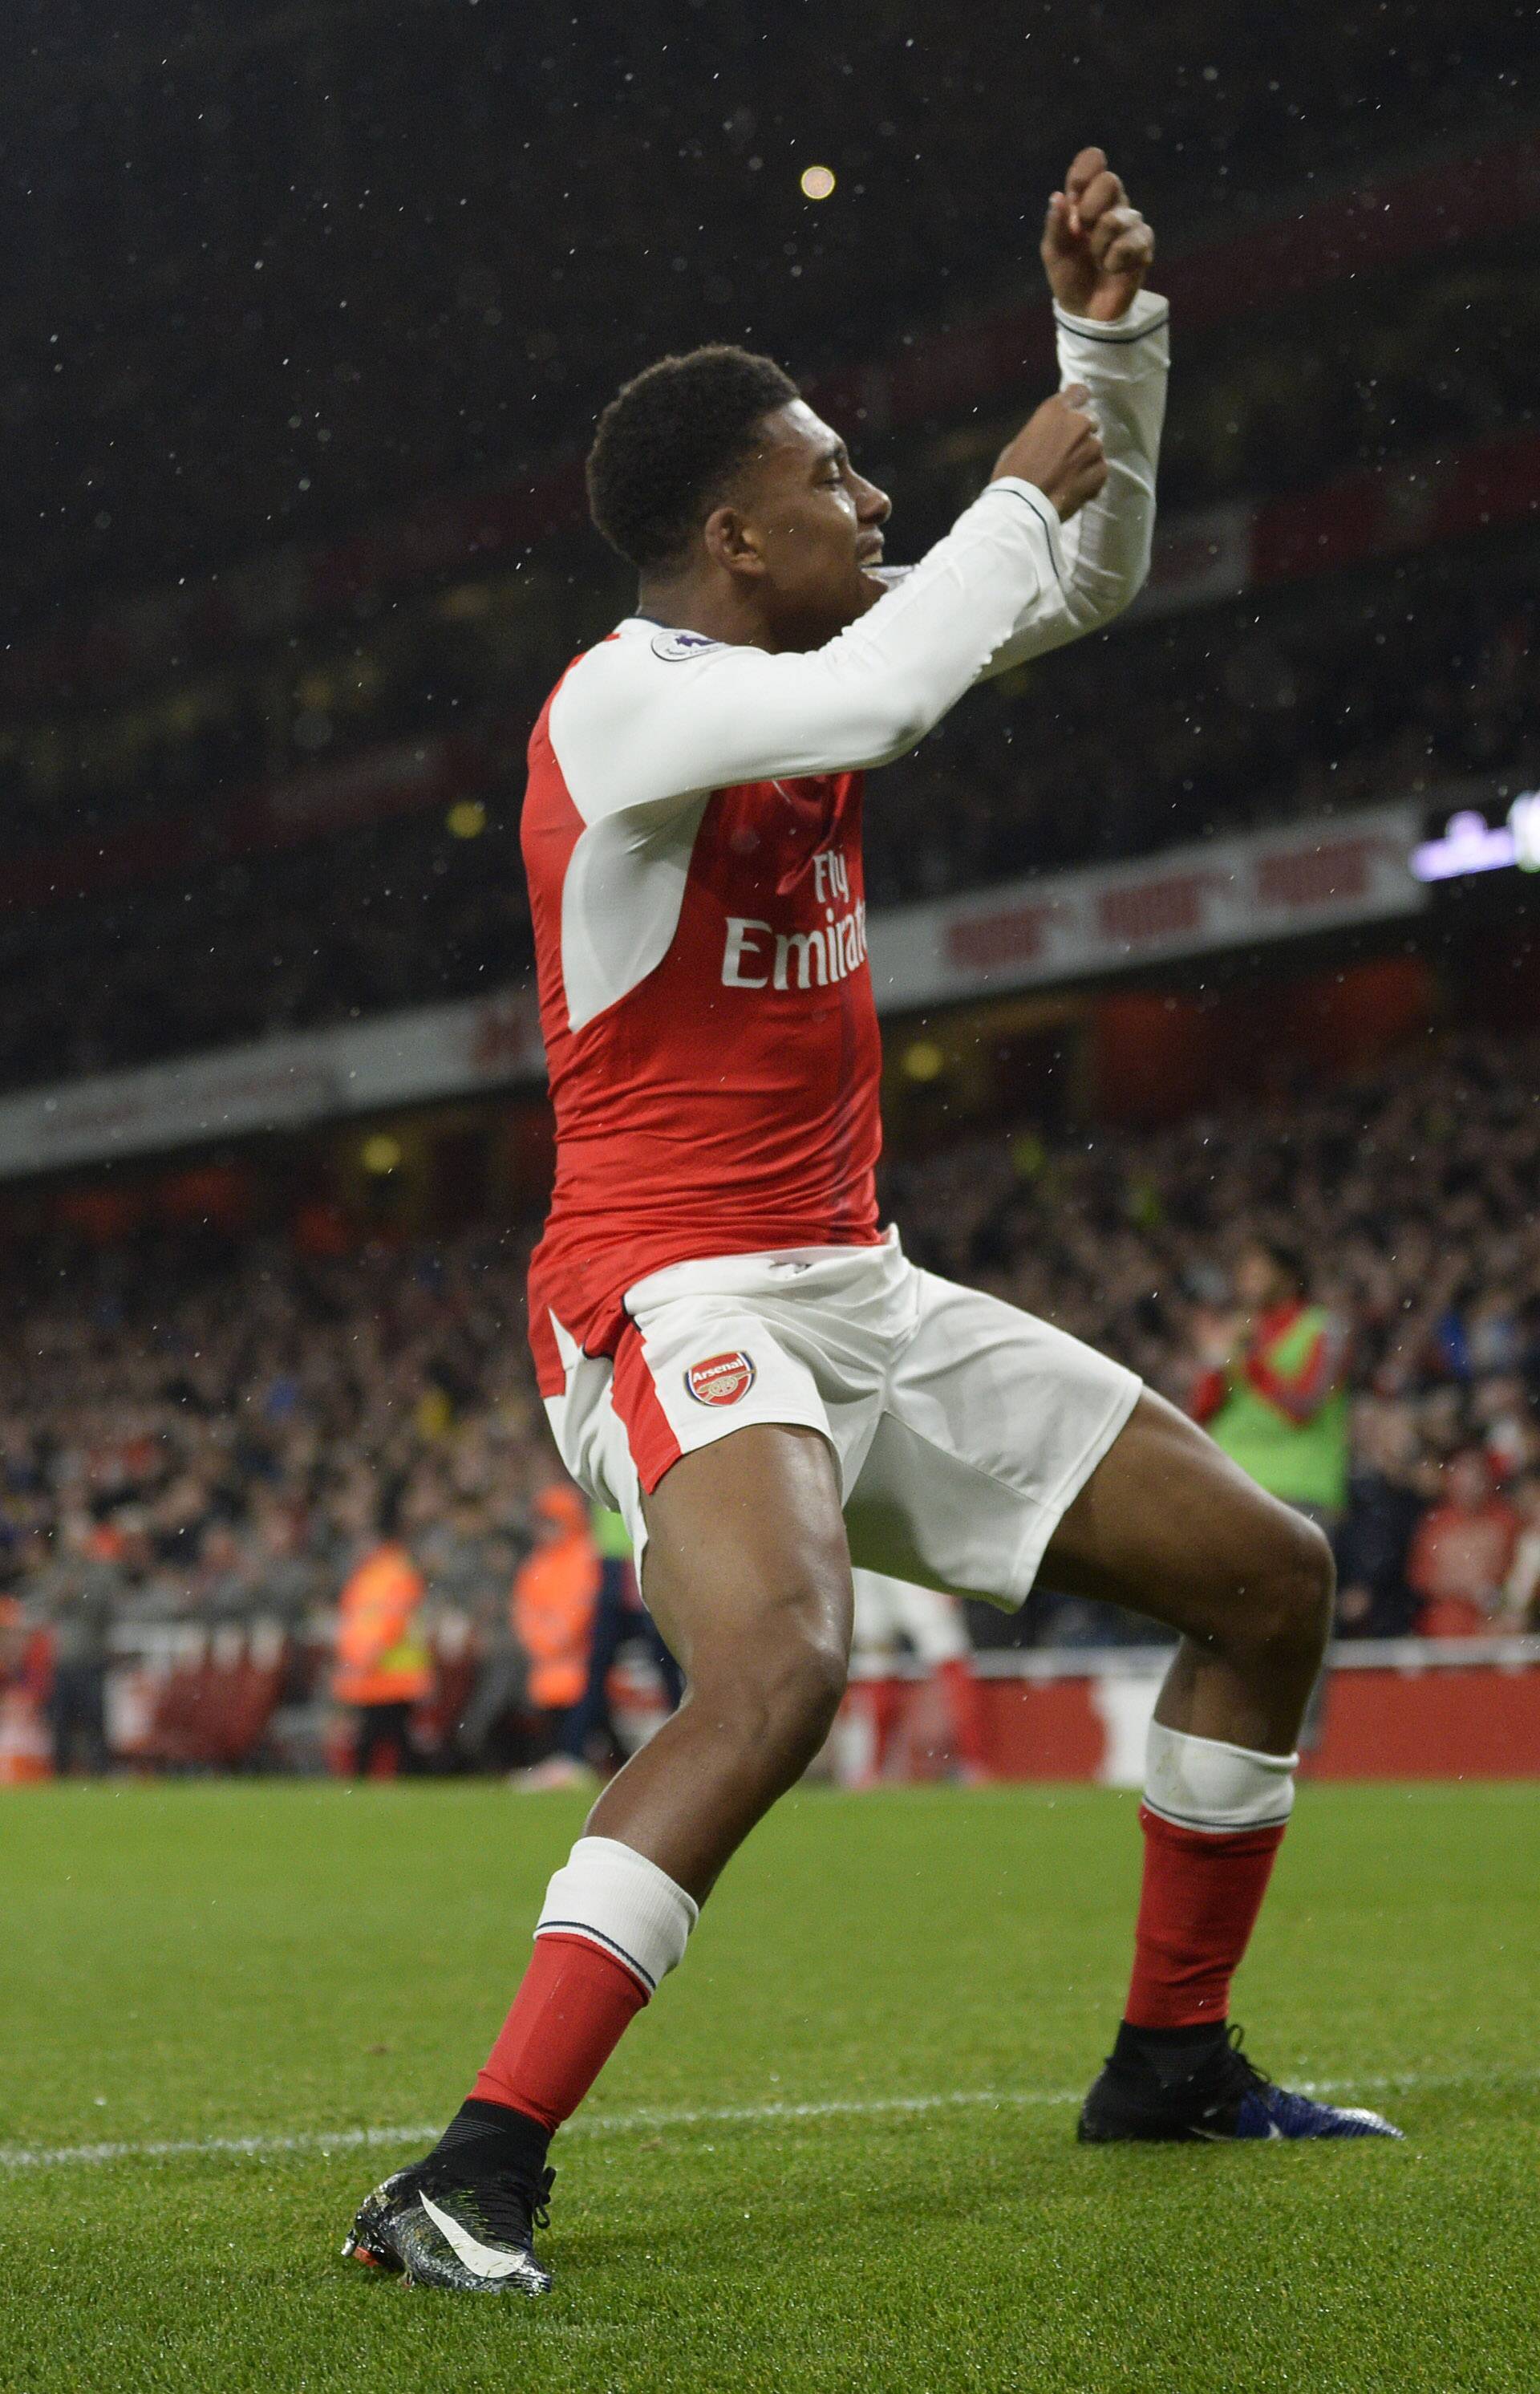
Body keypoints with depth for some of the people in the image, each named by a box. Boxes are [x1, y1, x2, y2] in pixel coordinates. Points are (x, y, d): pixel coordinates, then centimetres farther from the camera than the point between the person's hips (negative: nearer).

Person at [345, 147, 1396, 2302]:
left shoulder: (815, 653, 10)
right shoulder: (621, 699, -15)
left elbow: (1087, 578, 22)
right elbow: (885, 698, -34)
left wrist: (1110, 340, 6)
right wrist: (1021, 490, -17)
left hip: (859, 1292, 9)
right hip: (673, 1295, -9)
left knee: (1273, 1577, 11)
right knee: (782, 1663, -38)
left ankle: (1173, 2055, 25)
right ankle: (478, 2170, -34)